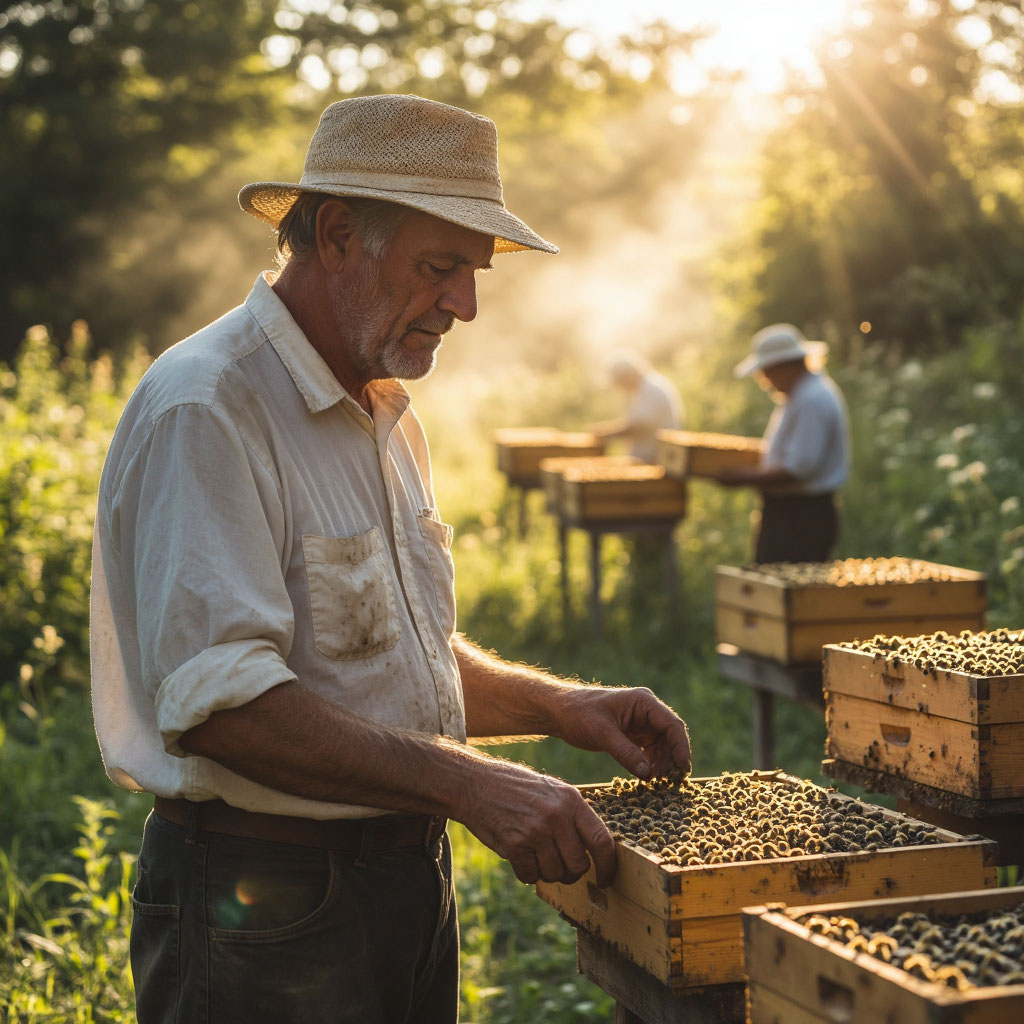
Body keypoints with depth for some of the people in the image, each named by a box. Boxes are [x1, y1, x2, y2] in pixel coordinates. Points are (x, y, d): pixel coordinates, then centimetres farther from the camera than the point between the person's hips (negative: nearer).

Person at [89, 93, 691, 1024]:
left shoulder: (386, 415, 13)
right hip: (263, 903, -8)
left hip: (410, 880, 9)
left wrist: (558, 707, 5)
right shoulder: (204, 414, -18)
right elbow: (219, 701, -28)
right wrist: (467, 783, -30)